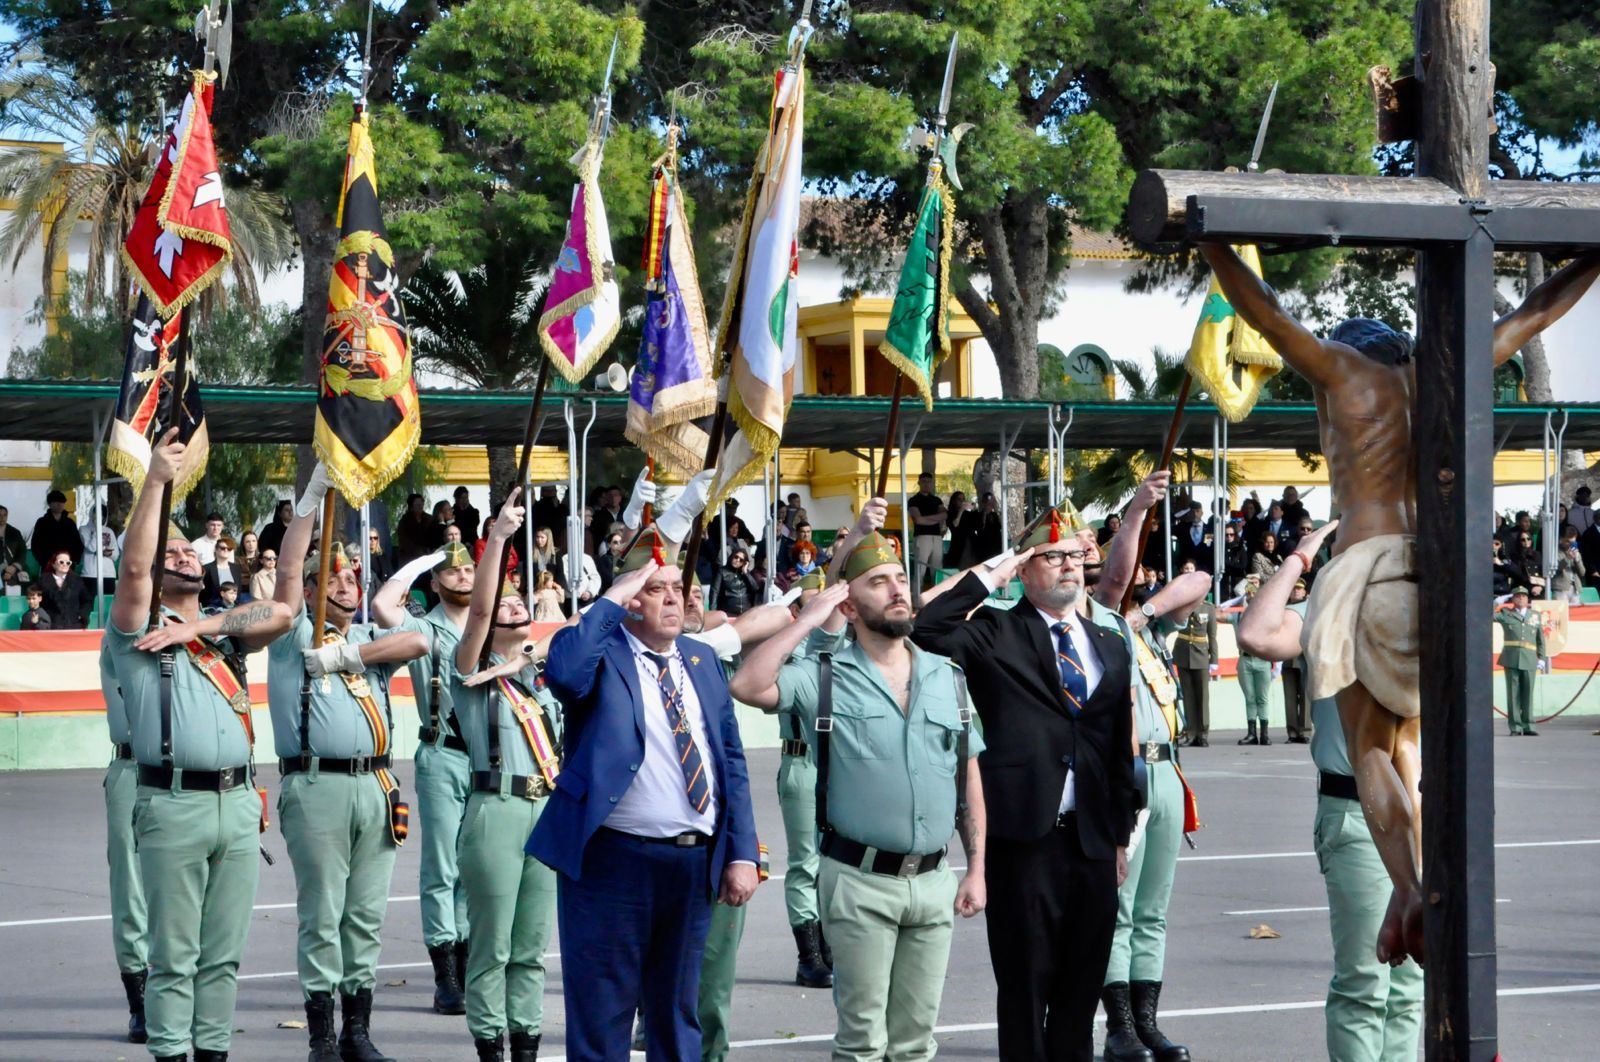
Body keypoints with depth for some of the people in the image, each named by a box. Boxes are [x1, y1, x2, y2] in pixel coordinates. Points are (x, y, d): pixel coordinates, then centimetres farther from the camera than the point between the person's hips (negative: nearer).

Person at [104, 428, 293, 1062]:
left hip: (238, 801, 5)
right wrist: (156, 480, -16)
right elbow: (133, 567, -13)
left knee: (223, 953, 7)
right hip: (174, 802, -5)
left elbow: (278, 614, 2)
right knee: (173, 954, -2)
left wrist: (198, 627, -5)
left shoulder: (223, 635, 19)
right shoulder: (138, 631, 5)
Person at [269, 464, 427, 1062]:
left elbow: (418, 642, 0)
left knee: (366, 915, 7)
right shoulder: (297, 635, 9)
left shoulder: (370, 638, 20)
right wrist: (314, 495, -5)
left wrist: (346, 656, -6)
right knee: (321, 915, -3)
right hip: (317, 785, -4)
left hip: (375, 784, 4)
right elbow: (288, 568, -3)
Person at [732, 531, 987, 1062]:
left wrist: (976, 869, 9)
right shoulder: (825, 678, -2)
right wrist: (807, 620, -14)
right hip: (860, 879, -4)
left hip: (934, 879, 4)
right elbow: (748, 686, -20)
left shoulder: (948, 679, 10)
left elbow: (970, 778, 14)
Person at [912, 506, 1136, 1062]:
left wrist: (1121, 834, 15)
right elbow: (927, 631, -19)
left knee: (1082, 984, 11)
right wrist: (987, 577, -13)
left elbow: (1120, 748, 17)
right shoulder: (996, 633, 0)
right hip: (1024, 835, -5)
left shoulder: (1110, 646, 16)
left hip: (1092, 840, 5)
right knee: (1025, 982, 2)